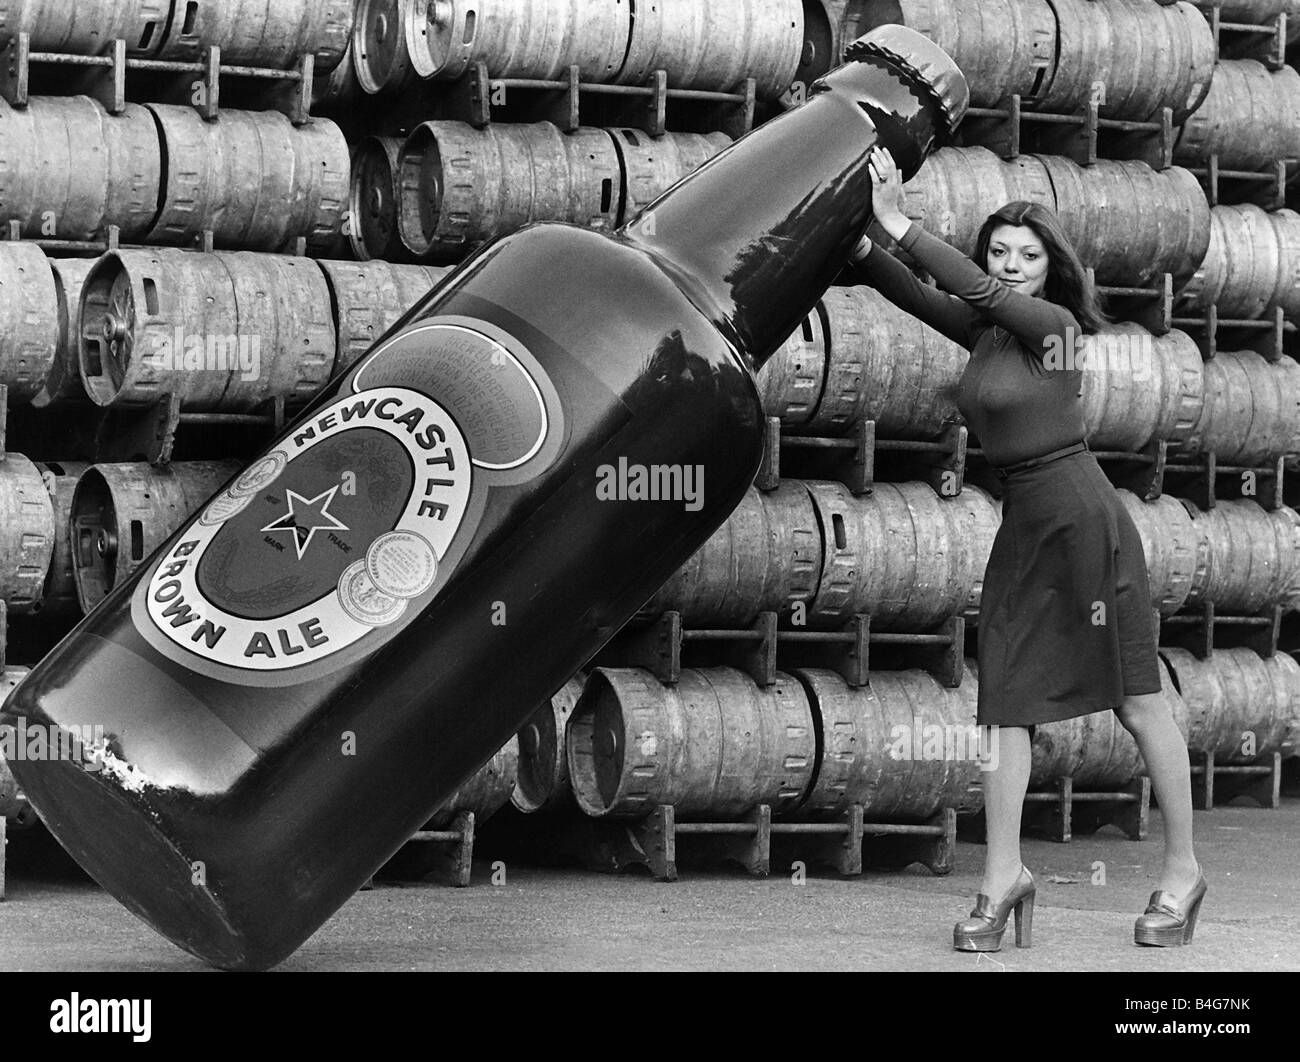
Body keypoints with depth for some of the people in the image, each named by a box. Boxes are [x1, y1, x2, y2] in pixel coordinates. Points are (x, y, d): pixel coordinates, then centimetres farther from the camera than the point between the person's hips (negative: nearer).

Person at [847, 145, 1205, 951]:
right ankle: (1003, 877, 5)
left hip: (1082, 518, -8)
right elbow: (911, 294, 6)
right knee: (1007, 702, 2)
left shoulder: (1054, 324, -10)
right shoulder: (986, 331, 10)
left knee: (1139, 699, 1)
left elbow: (977, 290, -20)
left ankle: (1183, 873, 10)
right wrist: (857, 236, -11)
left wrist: (899, 223, -16)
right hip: (1023, 528, 8)